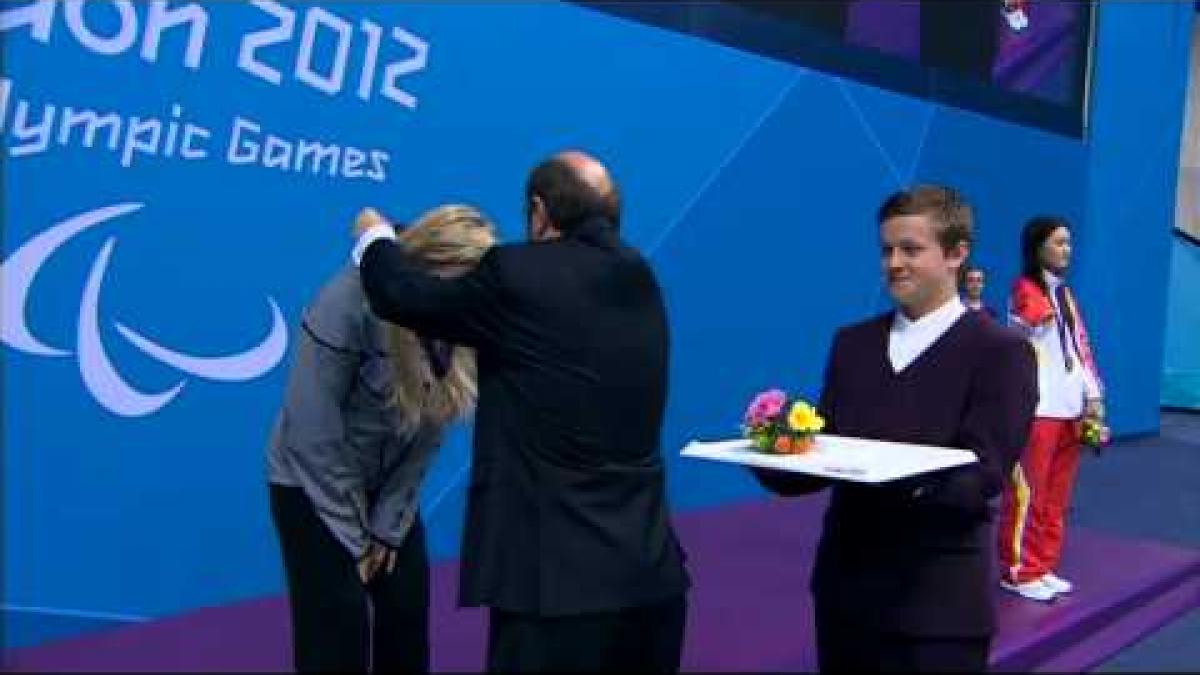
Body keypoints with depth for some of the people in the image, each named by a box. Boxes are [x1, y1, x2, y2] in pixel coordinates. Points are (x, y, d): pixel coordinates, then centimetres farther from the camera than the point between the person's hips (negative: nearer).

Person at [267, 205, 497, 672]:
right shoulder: (350, 302, -28)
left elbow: (429, 428, -6)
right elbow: (313, 432, -22)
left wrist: (389, 524, -4)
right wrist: (352, 537, -14)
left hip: (387, 486, 5)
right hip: (313, 484, -4)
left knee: (409, 616, 4)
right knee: (337, 626, -4)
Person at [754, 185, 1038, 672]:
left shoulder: (1001, 351, -6)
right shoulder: (852, 342, 10)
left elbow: (982, 473, -15)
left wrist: (903, 476, -33)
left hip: (937, 603, -4)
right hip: (844, 587, 5)